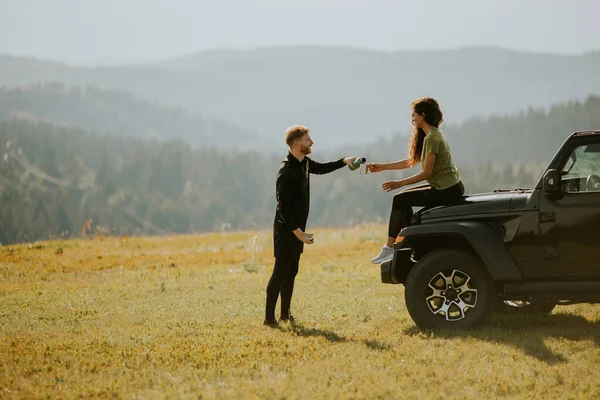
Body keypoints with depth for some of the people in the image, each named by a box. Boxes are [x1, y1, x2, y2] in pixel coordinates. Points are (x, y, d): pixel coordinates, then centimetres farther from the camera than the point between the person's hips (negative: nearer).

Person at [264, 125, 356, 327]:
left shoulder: (304, 163, 7)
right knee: (280, 272, -6)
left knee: (291, 272, 13)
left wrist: (344, 161, 19)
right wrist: (297, 231, -25)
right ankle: (269, 317, -3)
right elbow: (283, 207, -23)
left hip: (296, 229, 9)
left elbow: (321, 168, 31)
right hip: (285, 230, -9)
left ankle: (285, 314, 20)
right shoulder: (286, 171, -21)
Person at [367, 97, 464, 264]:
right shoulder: (434, 134, 16)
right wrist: (382, 167, 21)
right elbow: (410, 162, 21)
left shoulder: (431, 138, -16)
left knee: (399, 200, -9)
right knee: (404, 198, 19)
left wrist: (399, 183, -13)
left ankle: (389, 248, -4)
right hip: (451, 187, 10)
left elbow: (426, 173, -19)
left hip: (447, 191, -10)